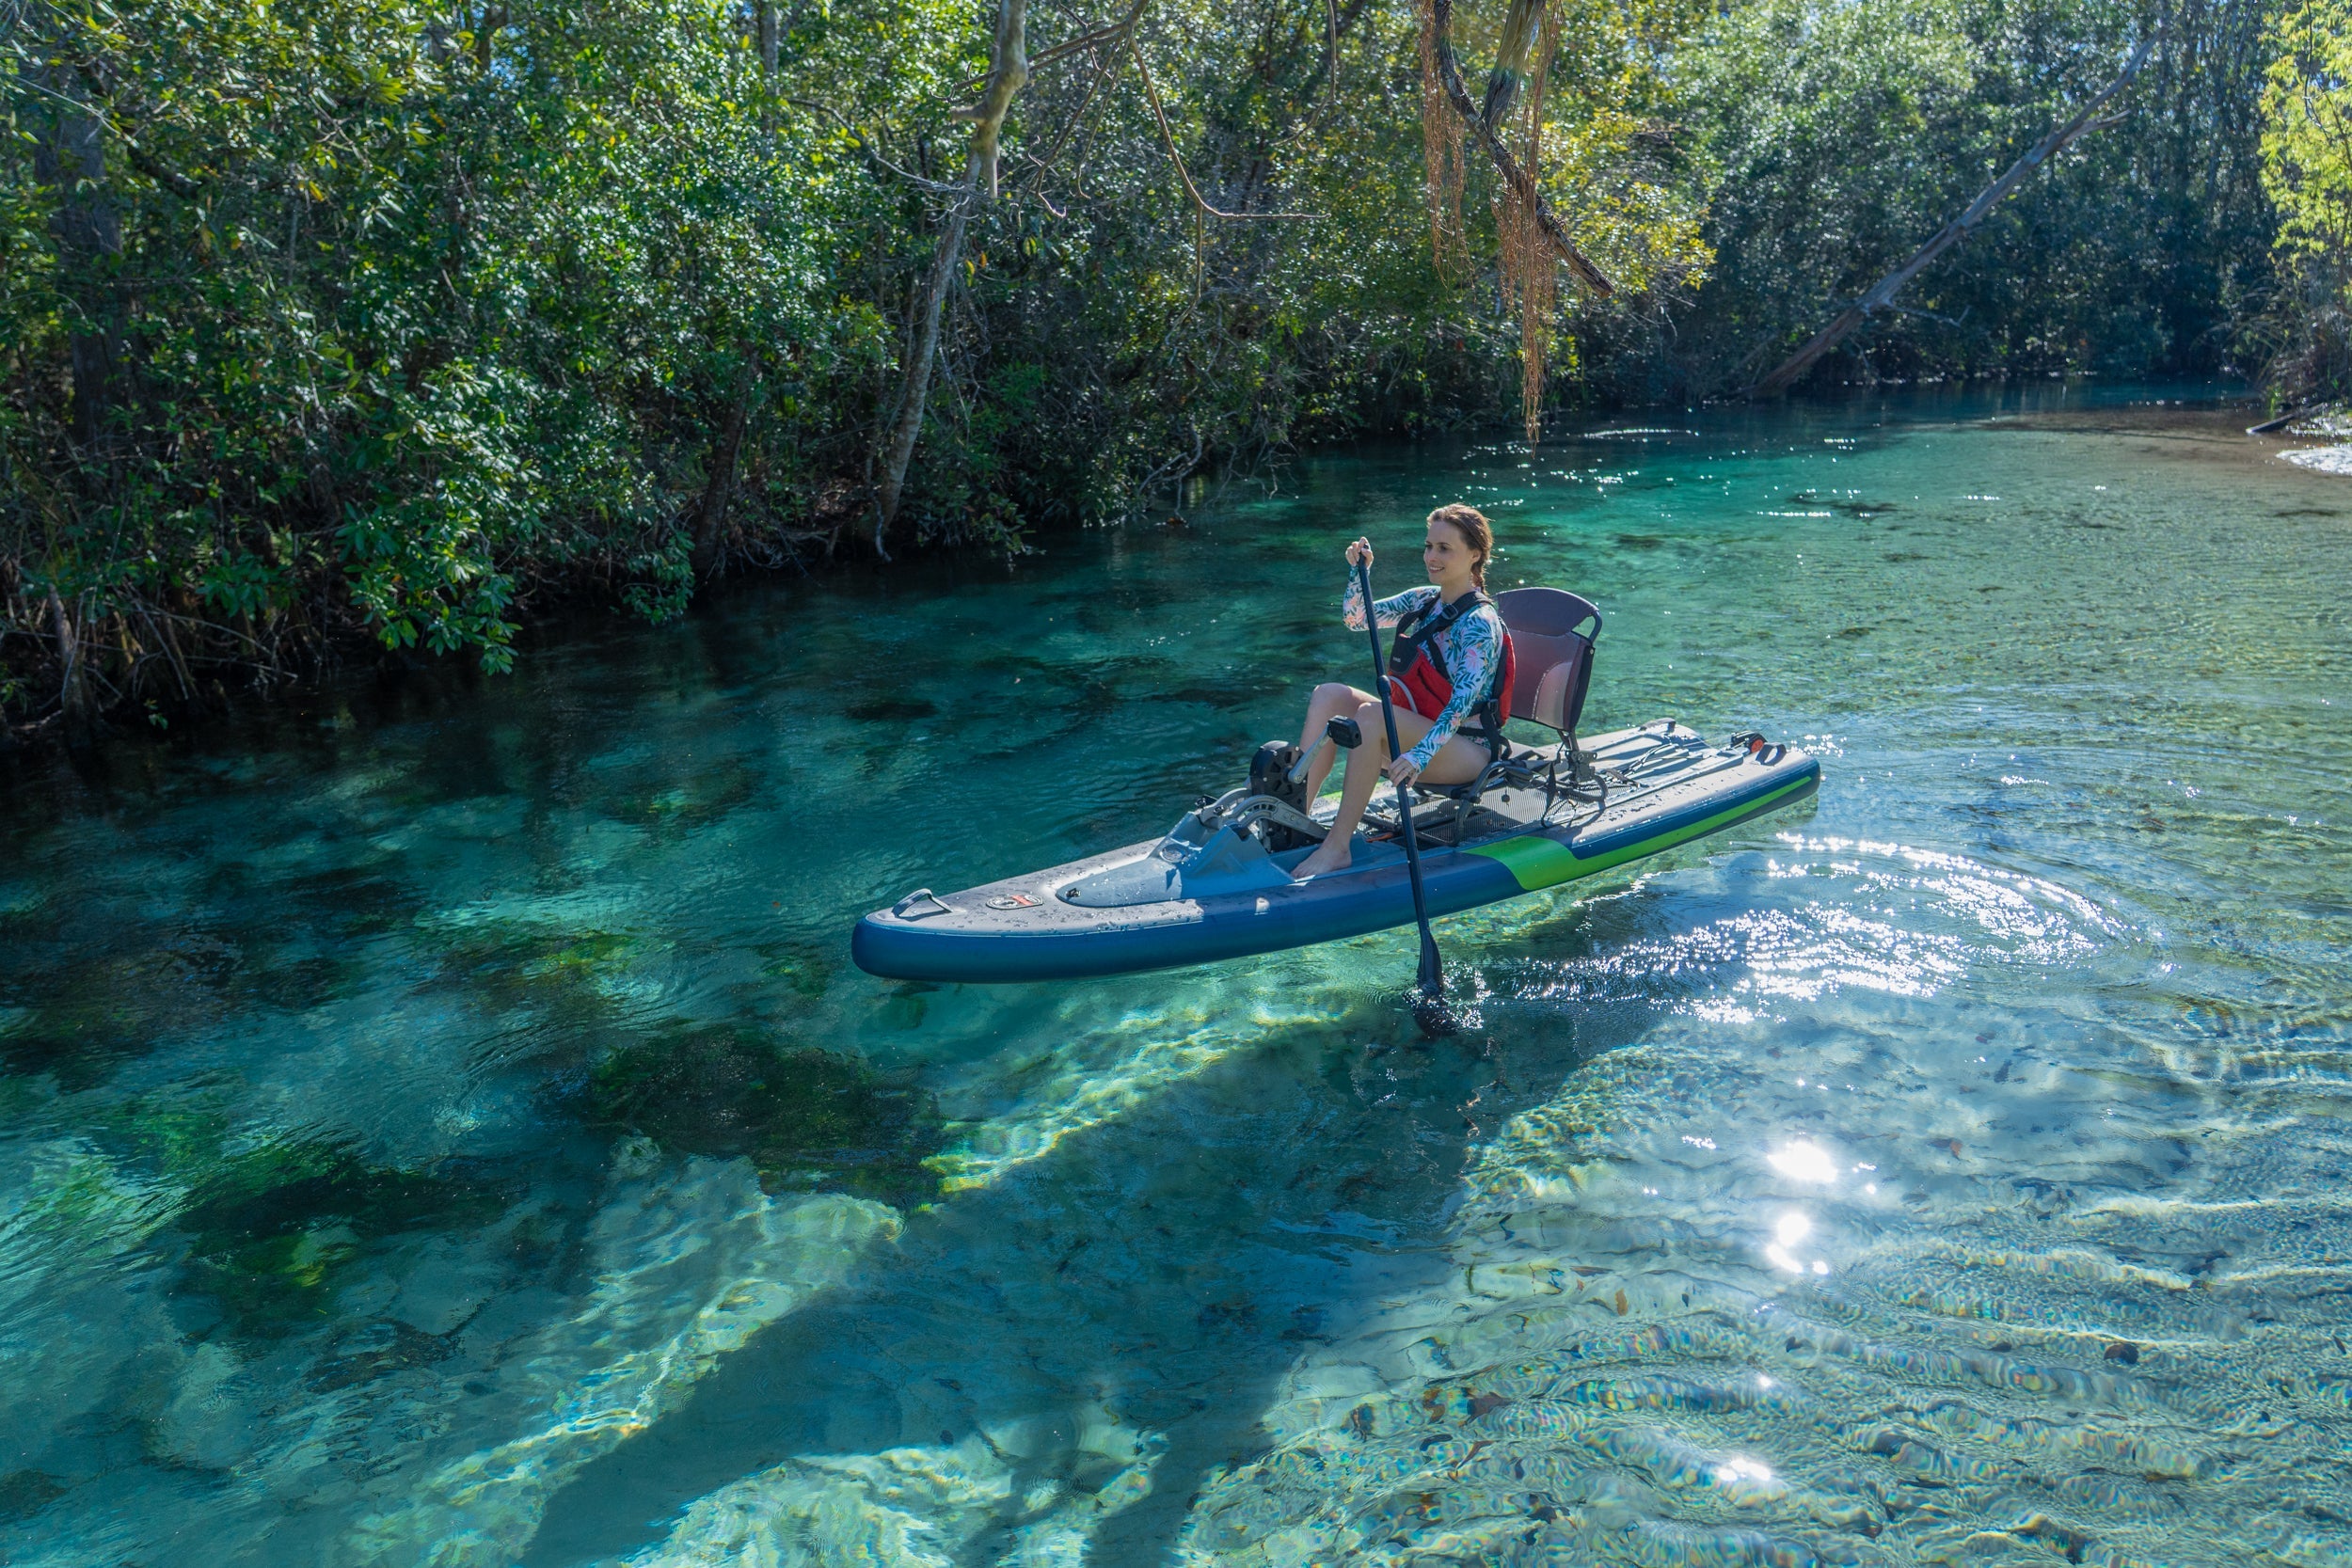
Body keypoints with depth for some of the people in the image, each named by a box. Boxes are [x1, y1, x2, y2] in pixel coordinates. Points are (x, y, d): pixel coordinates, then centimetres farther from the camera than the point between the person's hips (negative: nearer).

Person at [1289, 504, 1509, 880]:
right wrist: (1357, 571, -6)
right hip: (1419, 733, 8)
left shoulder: (1479, 623, -16)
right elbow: (1357, 618, 13)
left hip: (1467, 750, -8)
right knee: (1329, 695, -12)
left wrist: (1420, 755, -42)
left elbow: (1462, 704, -28)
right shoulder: (1424, 600, 8)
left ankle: (1337, 847, -34)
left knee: (1370, 714, -33)